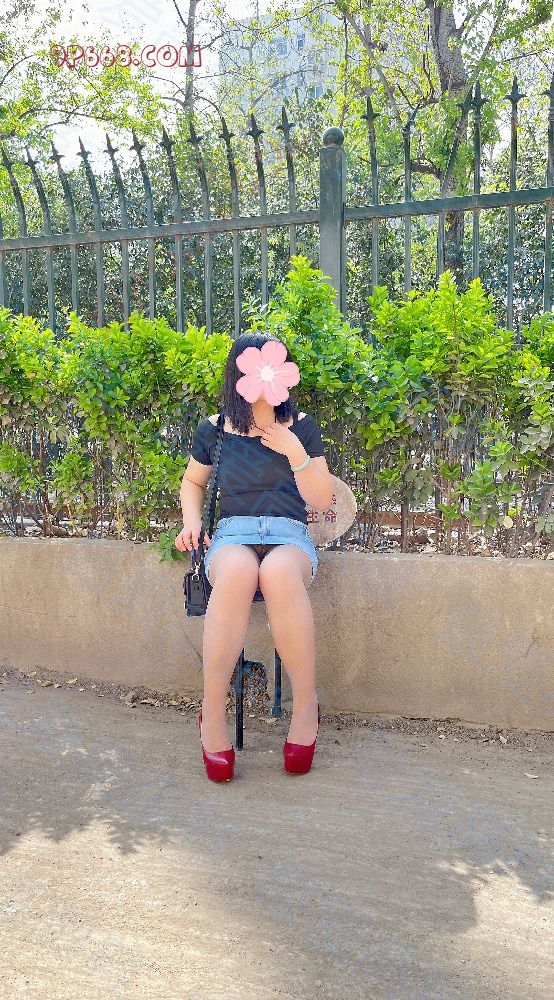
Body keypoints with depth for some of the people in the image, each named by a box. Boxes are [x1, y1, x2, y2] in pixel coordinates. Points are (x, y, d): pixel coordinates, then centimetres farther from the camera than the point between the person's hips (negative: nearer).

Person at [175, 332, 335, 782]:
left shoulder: (302, 427, 10)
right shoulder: (214, 429, 10)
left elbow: (322, 499, 7)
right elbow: (193, 481, 27)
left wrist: (295, 451, -6)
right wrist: (192, 520, 8)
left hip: (289, 535, 0)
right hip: (231, 534, 0)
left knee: (278, 572, -41)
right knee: (237, 571, -41)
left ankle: (307, 706, -26)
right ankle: (212, 714, -31)